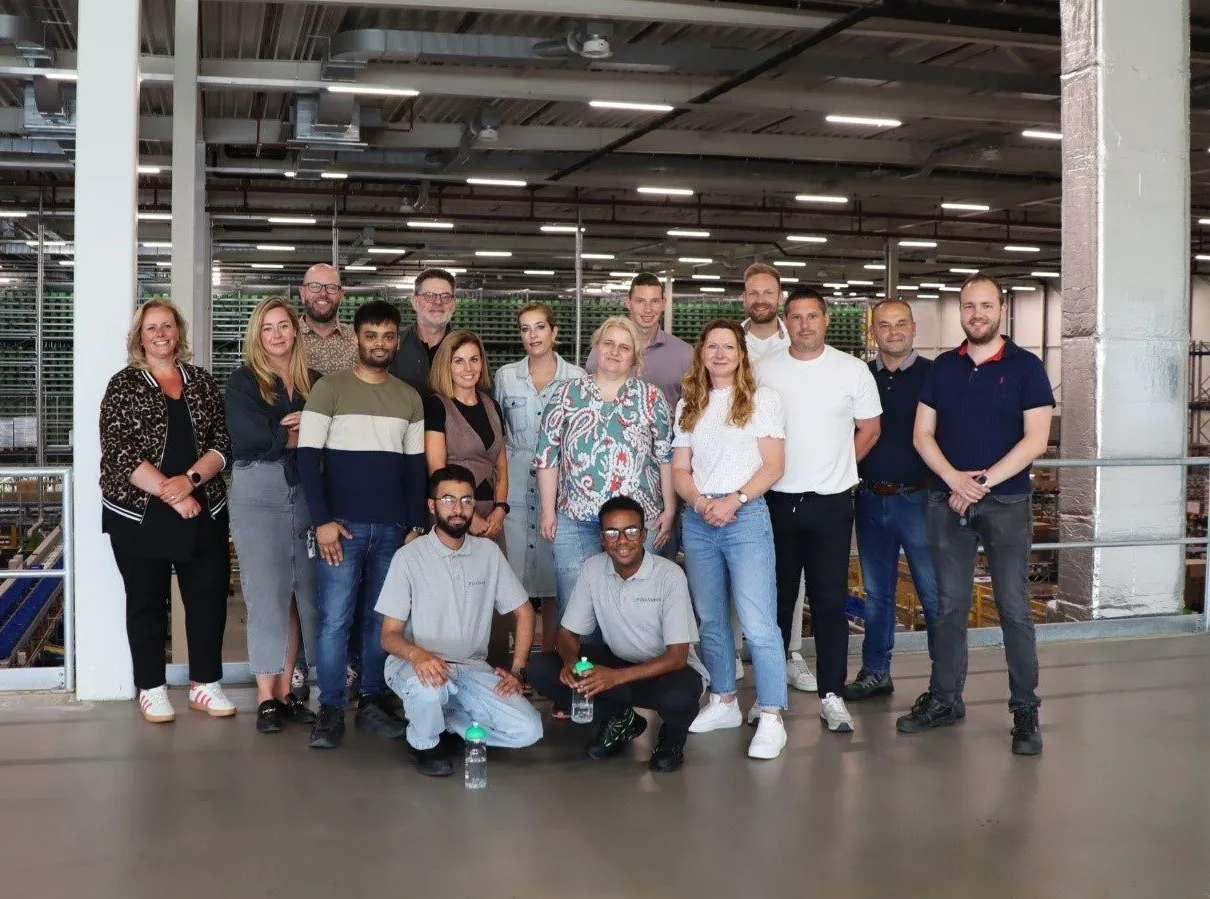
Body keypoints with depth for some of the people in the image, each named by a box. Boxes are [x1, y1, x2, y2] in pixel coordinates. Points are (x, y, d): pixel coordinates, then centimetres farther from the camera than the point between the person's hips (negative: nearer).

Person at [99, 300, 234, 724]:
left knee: (209, 596, 4)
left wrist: (190, 479, -15)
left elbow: (223, 441, 3)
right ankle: (151, 688, 18)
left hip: (203, 512, 3)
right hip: (139, 514, -3)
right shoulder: (123, 385, -1)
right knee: (146, 602, 6)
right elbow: (118, 452, -10)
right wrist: (170, 493, -17)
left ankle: (205, 684, 17)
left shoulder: (202, 382, 9)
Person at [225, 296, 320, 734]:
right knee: (267, 593, -3)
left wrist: (286, 430, -14)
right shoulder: (243, 380, 2)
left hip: (305, 493, 3)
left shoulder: (315, 381, 11)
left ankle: (286, 692, 12)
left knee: (300, 593, 4)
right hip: (257, 492, -3)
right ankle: (266, 699, 2)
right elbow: (251, 438, -12)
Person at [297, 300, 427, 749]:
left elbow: (416, 466, 13)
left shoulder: (410, 398, 12)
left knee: (382, 618, 7)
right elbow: (307, 457, -6)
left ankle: (372, 703, 17)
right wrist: (322, 520, -13)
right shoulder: (329, 388, -1)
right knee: (334, 619, -5)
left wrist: (416, 525, 6)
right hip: (342, 524, -4)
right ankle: (331, 709, 4)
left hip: (393, 527, 4)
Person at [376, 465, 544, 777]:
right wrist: (417, 654, -31)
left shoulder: (488, 552, 3)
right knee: (430, 687, -39)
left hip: (472, 669, 4)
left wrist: (517, 670, 0)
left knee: (528, 730, -17)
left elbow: (524, 611, 11)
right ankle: (424, 743, -5)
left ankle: (447, 720, 7)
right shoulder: (409, 557, -8)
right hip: (417, 664, -3)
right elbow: (390, 635, -9)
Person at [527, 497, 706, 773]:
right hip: (618, 658, 4)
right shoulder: (593, 569, -8)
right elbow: (568, 632, 0)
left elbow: (677, 656, -22)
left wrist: (617, 676, -35)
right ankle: (620, 720, 3)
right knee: (541, 670, -16)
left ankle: (673, 734, -1)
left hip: (667, 668, -4)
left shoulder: (669, 575, -20)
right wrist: (570, 661, -25)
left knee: (678, 697, -40)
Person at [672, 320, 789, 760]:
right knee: (711, 619, 11)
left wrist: (733, 500, -15)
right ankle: (724, 703, 24)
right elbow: (680, 469, 12)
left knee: (758, 622, -11)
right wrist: (700, 502, -8)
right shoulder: (688, 406, 14)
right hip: (698, 520, 5)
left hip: (746, 516, -5)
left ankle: (771, 719, -7)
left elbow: (773, 465, -4)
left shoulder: (763, 399, 2)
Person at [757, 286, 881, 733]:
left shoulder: (853, 370, -2)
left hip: (831, 503, -1)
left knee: (830, 602, 1)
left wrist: (835, 469, 6)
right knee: (777, 599, 11)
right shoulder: (764, 371, 1)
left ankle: (832, 696, 10)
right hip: (777, 501, 1)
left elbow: (869, 430, 7)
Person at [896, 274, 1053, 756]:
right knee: (949, 605, 9)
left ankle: (1025, 711, 9)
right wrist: (954, 478, -11)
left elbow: (1035, 439, -9)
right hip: (946, 501, 3)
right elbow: (923, 433, 5)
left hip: (1007, 503, -3)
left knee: (1014, 608, -1)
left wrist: (983, 481, -15)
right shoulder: (942, 367, 9)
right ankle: (944, 699, 19)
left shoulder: (1025, 367, -2)